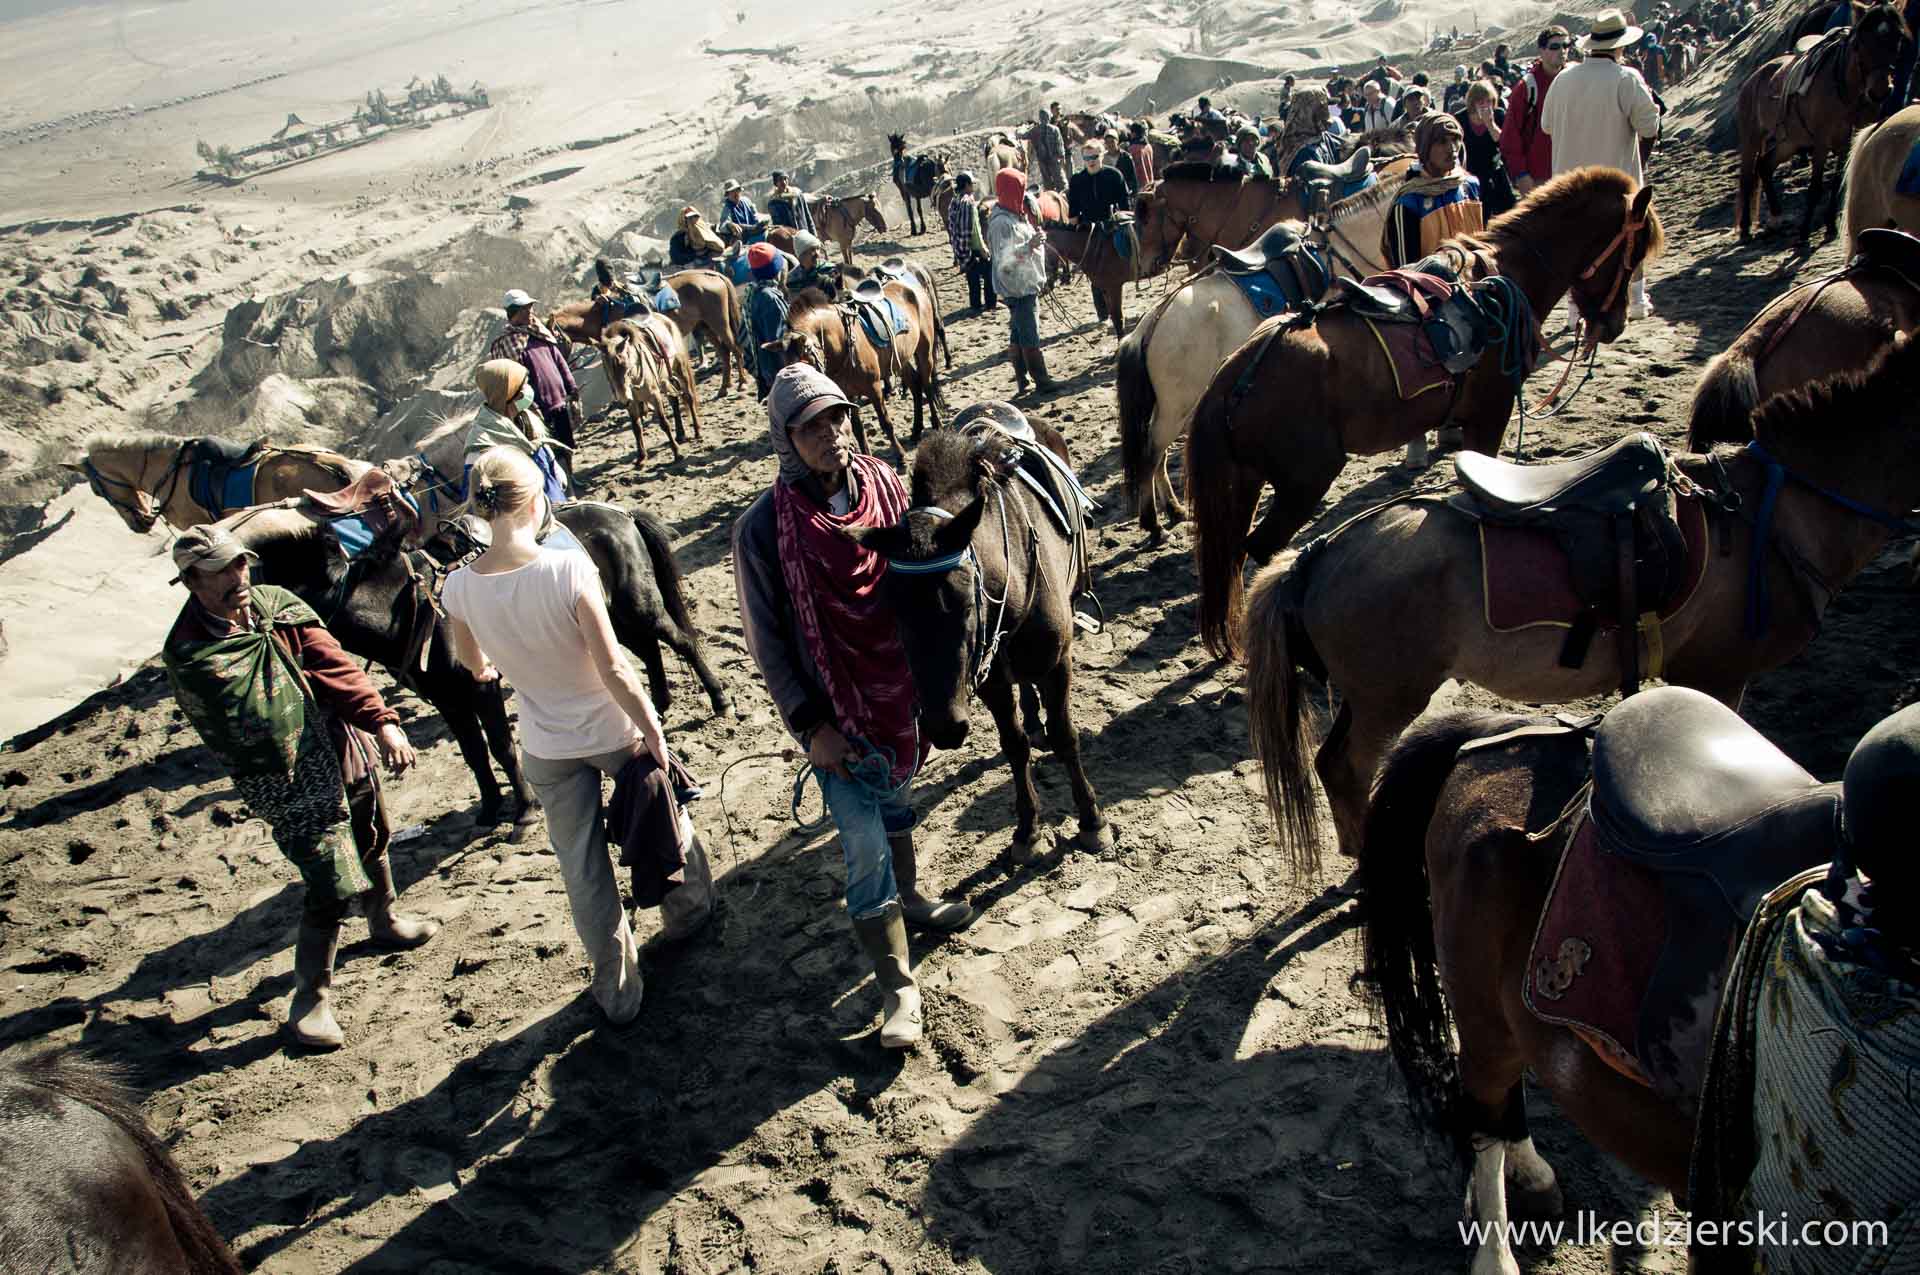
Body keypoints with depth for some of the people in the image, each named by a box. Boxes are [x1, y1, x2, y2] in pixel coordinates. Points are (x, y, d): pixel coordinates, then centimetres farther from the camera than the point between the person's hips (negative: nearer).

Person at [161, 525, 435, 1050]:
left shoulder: (277, 603, -1)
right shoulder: (188, 654, -15)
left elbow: (332, 664, -8)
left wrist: (382, 721, -19)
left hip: (349, 751, 7)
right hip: (298, 786, -6)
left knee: (373, 843, 26)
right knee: (333, 886, -11)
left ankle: (385, 919, 55)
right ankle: (310, 999, 9)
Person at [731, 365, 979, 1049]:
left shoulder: (884, 484, -6)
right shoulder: (763, 528, -19)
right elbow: (768, 643, -12)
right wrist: (810, 727, -13)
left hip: (899, 689, 5)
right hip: (835, 711, -4)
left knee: (896, 799, 26)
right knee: (865, 847, 0)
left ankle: (908, 897, 52)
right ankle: (898, 987, 13)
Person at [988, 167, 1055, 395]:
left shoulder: (1016, 216, 11)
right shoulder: (1002, 222, -20)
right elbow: (1005, 258, -27)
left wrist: (1037, 240, 12)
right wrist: (1030, 245, -32)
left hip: (1026, 285, 10)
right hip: (1017, 288, -10)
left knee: (1018, 334, 14)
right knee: (1030, 336, -5)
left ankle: (1022, 380, 21)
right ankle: (1042, 381, 0)